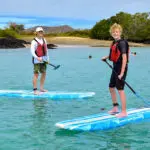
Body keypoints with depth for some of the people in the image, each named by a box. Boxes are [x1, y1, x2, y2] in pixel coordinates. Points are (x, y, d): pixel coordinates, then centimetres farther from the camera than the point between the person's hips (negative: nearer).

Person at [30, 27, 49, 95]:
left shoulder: (44, 40, 11)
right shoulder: (34, 41, -11)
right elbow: (32, 51, -18)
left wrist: (47, 58, 16)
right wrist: (37, 58, -32)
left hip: (43, 59, 7)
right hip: (37, 59, -7)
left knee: (44, 73, 11)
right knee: (36, 74, -6)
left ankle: (41, 88, 23)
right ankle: (35, 90, -3)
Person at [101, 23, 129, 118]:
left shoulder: (122, 43, -17)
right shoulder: (115, 42, 10)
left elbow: (124, 58, -22)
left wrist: (122, 73, -24)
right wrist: (106, 57, 18)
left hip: (121, 68, -10)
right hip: (115, 67, 10)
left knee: (120, 89, -6)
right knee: (111, 87, 16)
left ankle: (124, 112, 2)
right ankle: (115, 108, 29)